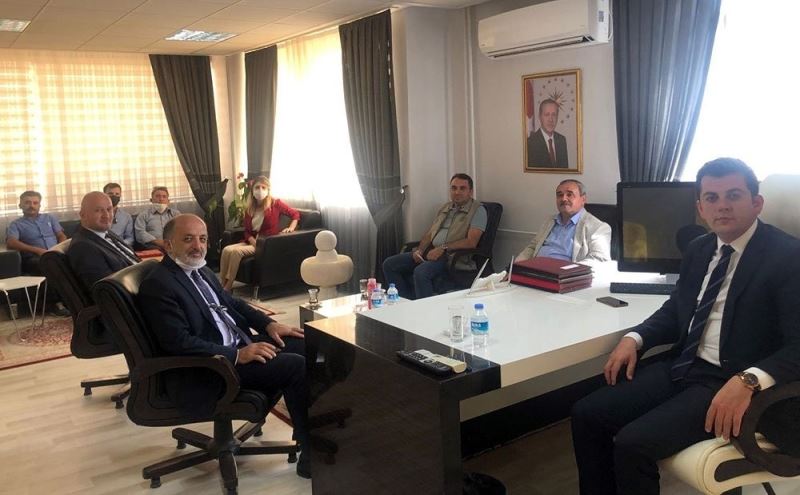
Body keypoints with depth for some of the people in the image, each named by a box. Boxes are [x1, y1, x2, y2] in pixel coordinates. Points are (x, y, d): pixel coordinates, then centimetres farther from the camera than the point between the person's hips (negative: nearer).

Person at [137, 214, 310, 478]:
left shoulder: (201, 271, 13)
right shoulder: (156, 285, -14)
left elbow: (231, 302, 22)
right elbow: (179, 343, -22)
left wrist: (269, 324, 6)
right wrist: (237, 355, -25)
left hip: (240, 344, 9)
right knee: (296, 366, -21)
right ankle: (312, 454, -7)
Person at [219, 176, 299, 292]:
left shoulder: (275, 203, -5)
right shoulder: (249, 209, 9)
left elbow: (295, 214, 2)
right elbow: (247, 231, 8)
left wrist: (291, 228, -14)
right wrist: (254, 242, -12)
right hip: (252, 242, 6)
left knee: (236, 251, -26)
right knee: (226, 250, -18)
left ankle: (228, 288, -17)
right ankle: (223, 286, -14)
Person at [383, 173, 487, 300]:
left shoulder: (478, 210, -2)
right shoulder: (445, 207, 21)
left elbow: (471, 242, -13)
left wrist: (443, 248, -17)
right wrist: (420, 250, 1)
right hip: (430, 252, 8)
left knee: (421, 272, -36)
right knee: (389, 264, -4)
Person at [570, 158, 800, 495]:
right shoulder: (699, 249, 11)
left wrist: (749, 381, -35)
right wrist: (635, 338, 3)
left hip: (730, 383, -7)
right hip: (682, 367, 7)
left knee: (632, 443, -23)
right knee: (586, 414, -5)